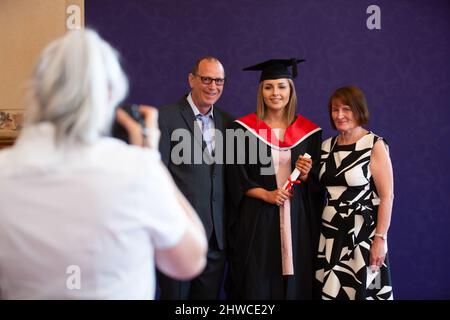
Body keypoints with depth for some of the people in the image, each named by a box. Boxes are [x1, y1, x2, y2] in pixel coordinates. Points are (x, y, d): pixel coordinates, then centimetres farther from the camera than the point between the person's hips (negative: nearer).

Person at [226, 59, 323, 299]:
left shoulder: (308, 131, 8)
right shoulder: (245, 128, 2)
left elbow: (317, 182, 9)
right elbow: (237, 178, -2)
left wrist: (305, 174, -12)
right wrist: (266, 194, -15)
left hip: (297, 220, 2)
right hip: (256, 220, -2)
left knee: (295, 283, 2)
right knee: (256, 284, -2)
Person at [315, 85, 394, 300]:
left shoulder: (375, 146, -8)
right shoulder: (326, 146, 8)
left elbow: (387, 196, -12)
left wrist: (380, 238, -16)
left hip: (362, 234, -5)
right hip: (329, 235, 5)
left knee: (362, 290, 3)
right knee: (330, 290, 10)